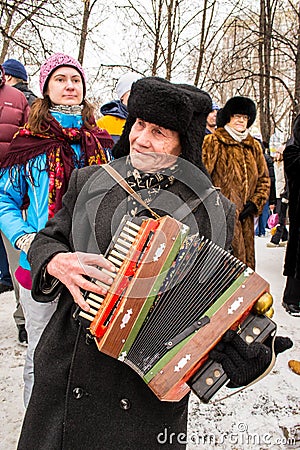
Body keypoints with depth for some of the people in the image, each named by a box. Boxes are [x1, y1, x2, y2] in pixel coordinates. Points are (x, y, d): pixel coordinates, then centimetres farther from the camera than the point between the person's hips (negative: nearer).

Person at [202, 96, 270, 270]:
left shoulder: (254, 146, 18)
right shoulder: (213, 142, 0)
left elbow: (264, 179, 19)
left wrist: (255, 204, 4)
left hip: (245, 216, 6)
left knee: (247, 259, 9)